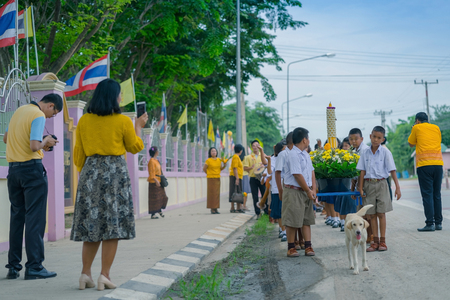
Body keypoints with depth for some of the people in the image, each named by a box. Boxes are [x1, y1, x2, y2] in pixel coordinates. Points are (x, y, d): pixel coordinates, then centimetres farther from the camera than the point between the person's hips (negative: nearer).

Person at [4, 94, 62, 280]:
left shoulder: (19, 111, 14)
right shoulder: (39, 116, -12)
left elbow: (6, 139, 22)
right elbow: (34, 146, -22)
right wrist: (46, 142, -1)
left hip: (13, 168, 8)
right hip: (32, 168, -8)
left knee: (16, 217, 11)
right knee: (35, 218, -4)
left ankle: (13, 266, 12)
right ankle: (34, 266, -4)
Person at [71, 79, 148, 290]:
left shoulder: (84, 121, 5)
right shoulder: (123, 121, -5)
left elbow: (78, 153, 8)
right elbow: (135, 147, 6)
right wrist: (138, 126, 20)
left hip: (90, 172, 4)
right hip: (115, 173, -4)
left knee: (92, 224, 10)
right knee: (112, 225, -1)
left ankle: (85, 274, 7)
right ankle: (104, 275, -4)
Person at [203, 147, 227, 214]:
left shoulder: (219, 160, 8)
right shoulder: (208, 160, -7)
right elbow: (204, 169, -1)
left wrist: (224, 166, -2)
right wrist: (209, 174, 4)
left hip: (217, 178, 5)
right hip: (211, 178, -5)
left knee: (217, 193, 5)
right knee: (211, 193, -6)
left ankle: (216, 208, 10)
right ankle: (212, 209, -2)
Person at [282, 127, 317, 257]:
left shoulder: (305, 154, 13)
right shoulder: (293, 155, -16)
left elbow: (311, 172, 13)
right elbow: (298, 175, -18)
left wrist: (313, 189, 3)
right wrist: (308, 190, -10)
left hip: (306, 192, 9)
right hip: (294, 192, -9)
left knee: (307, 220, 8)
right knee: (292, 221, -3)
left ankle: (308, 246, 11)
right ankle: (291, 247, 5)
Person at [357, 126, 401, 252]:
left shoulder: (385, 152, -4)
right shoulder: (365, 152, 4)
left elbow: (392, 170, -5)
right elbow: (362, 171, 7)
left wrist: (397, 187, -9)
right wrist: (360, 188, 3)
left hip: (381, 184, -3)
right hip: (369, 184, 3)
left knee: (381, 213, -2)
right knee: (371, 214, 4)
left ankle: (382, 241, 6)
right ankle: (375, 241, 11)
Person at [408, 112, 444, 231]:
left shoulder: (417, 128, 5)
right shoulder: (436, 128, 16)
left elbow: (411, 144, 16)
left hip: (424, 165, -4)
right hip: (438, 163, 4)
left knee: (427, 195, -6)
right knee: (437, 194, 10)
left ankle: (430, 224, -11)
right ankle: (438, 223, 10)